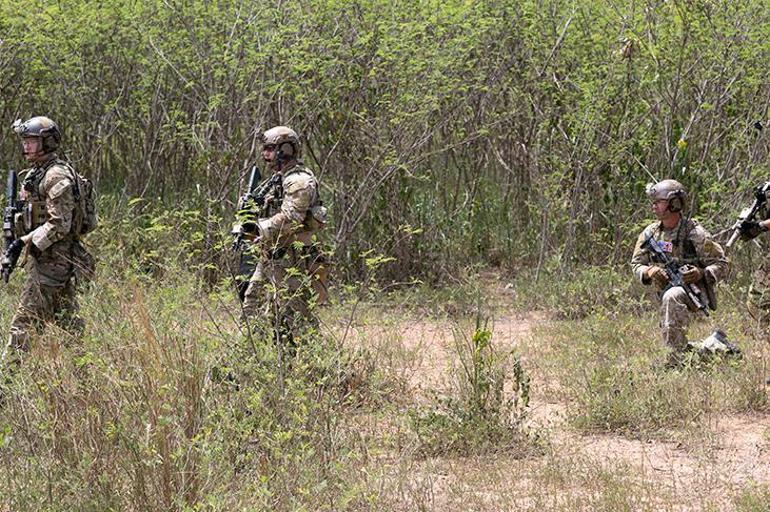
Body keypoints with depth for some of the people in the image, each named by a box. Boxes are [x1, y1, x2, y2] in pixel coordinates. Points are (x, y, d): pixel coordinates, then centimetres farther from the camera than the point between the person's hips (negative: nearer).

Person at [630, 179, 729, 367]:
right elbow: (636, 265, 10)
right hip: (667, 292, 7)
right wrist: (649, 272, -13)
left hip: (695, 291, -7)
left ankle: (675, 358, -41)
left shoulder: (694, 233, -11)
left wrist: (701, 274, -25)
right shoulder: (650, 233, 4)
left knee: (672, 297, -37)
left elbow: (721, 265, -5)